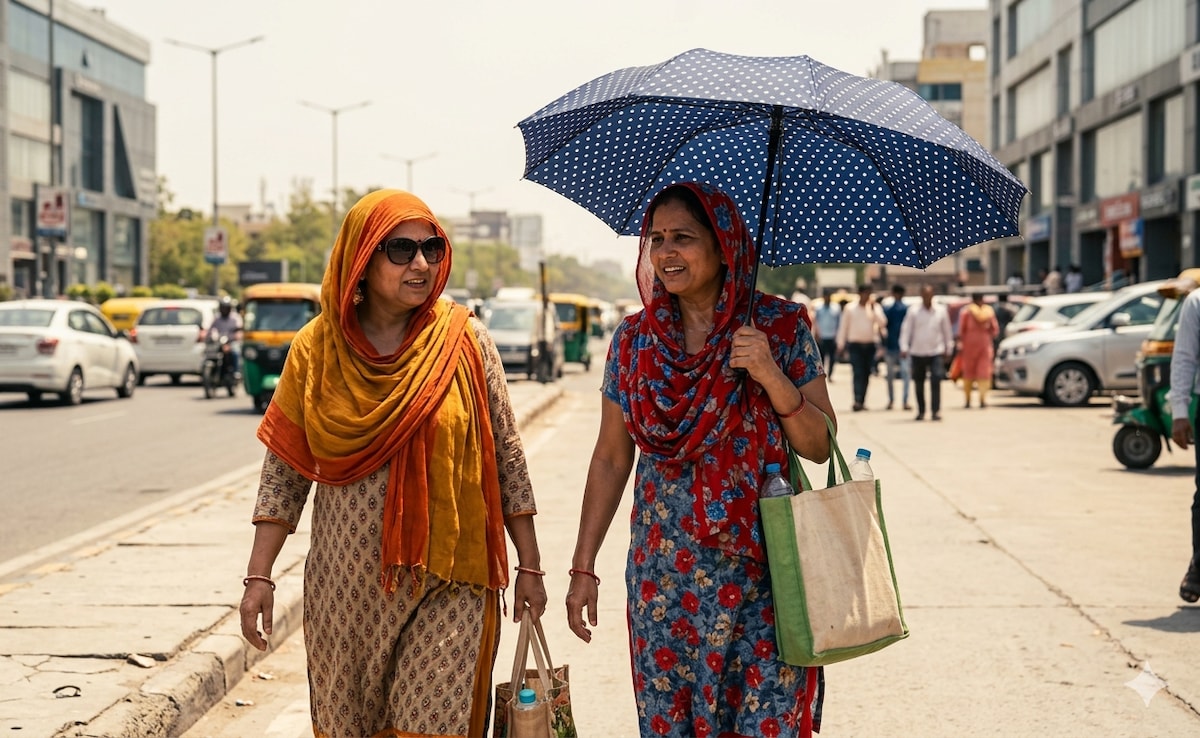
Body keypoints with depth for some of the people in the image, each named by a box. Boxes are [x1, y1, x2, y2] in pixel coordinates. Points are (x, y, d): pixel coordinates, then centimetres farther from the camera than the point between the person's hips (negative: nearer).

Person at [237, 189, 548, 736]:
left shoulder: (465, 340, -3)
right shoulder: (316, 348, 0)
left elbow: (506, 455, 1)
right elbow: (283, 472, 4)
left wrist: (529, 566, 1)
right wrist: (258, 575, 0)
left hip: (445, 581, -1)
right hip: (345, 583, 2)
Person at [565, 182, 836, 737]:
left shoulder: (781, 328, -3)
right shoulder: (634, 341, 2)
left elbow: (820, 447, -3)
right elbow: (610, 459, 7)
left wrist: (771, 376, -19)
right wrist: (583, 568, 5)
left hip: (762, 572, -2)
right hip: (663, 577, 2)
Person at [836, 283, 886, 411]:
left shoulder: (875, 307, 7)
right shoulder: (850, 308, 3)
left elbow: (882, 322, -5)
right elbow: (843, 326, 6)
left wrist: (874, 308, -10)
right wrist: (841, 344, 3)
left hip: (870, 345, 3)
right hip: (855, 344, -3)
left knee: (866, 374, 6)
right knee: (858, 373, -14)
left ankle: (862, 401, 13)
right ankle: (857, 401, -22)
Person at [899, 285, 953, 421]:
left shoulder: (941, 311, 4)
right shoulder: (913, 311, 1)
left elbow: (947, 331, 11)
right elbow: (906, 330, -2)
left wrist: (948, 349, 12)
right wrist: (904, 348, -11)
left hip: (936, 352, -1)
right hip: (917, 353, 1)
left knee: (936, 381, -13)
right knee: (918, 383, 7)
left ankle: (936, 411, -11)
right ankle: (920, 411, 19)